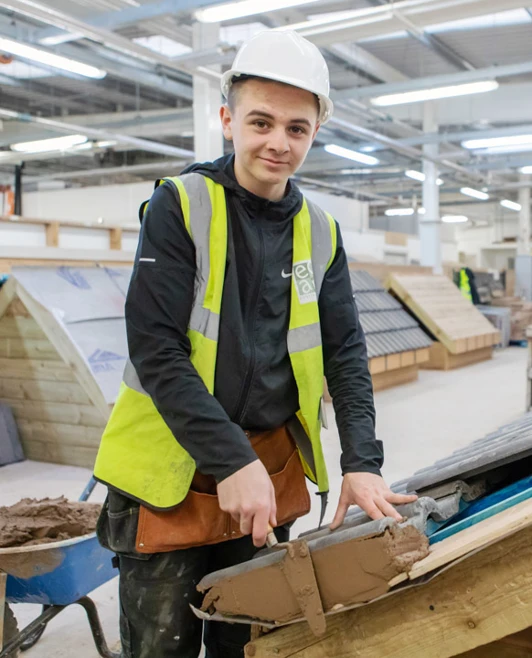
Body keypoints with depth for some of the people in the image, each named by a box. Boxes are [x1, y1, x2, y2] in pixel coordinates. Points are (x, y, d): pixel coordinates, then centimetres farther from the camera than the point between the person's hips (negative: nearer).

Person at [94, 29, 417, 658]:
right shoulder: (180, 206, -10)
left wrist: (362, 461, -8)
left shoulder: (321, 233, 4)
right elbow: (155, 351, -17)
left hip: (273, 470, 5)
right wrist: (232, 462, -21)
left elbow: (345, 354, 4)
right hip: (171, 471, -4)